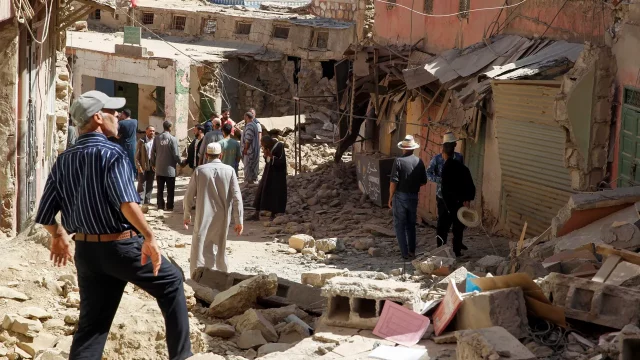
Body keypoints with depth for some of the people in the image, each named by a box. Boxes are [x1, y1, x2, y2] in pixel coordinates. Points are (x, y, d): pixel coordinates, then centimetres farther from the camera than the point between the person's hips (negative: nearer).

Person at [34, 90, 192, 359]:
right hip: (121, 246, -6)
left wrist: (58, 236, 28)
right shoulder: (111, 153, -15)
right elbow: (126, 202, -30)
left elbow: (45, 213, 9)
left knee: (91, 323, 11)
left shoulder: (63, 161, 6)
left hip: (85, 250, 6)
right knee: (171, 281, 16)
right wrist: (150, 238, -25)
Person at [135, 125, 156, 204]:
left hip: (152, 167, 3)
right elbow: (137, 155, -3)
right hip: (143, 167, -3)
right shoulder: (141, 141, -2)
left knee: (149, 186, 8)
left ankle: (147, 203, 16)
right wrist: (138, 166, -11)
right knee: (141, 186, -3)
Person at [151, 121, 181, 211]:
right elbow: (176, 154, -11)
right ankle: (169, 206, 5)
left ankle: (160, 206, 10)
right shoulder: (172, 139, -12)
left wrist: (153, 163, 16)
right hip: (170, 168, -3)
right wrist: (179, 162, 7)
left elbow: (153, 152, 3)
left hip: (159, 168, 3)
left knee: (160, 189, 10)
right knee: (170, 190, 5)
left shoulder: (157, 138, -1)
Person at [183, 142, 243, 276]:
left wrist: (187, 215, 13)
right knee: (219, 250, 19)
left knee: (200, 250, 1)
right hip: (222, 219, 2)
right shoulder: (229, 171, -5)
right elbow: (237, 197, -7)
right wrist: (239, 220, -1)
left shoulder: (200, 170, -6)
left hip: (203, 218, -2)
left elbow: (189, 196, -1)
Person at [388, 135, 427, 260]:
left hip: (400, 196, -4)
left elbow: (393, 182, -15)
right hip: (413, 197, 4)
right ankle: (412, 251, 20)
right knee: (411, 225, 18)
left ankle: (405, 253, 0)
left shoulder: (399, 161, -13)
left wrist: (390, 198, -6)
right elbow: (423, 181, 4)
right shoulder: (419, 161, -1)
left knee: (400, 225, 4)